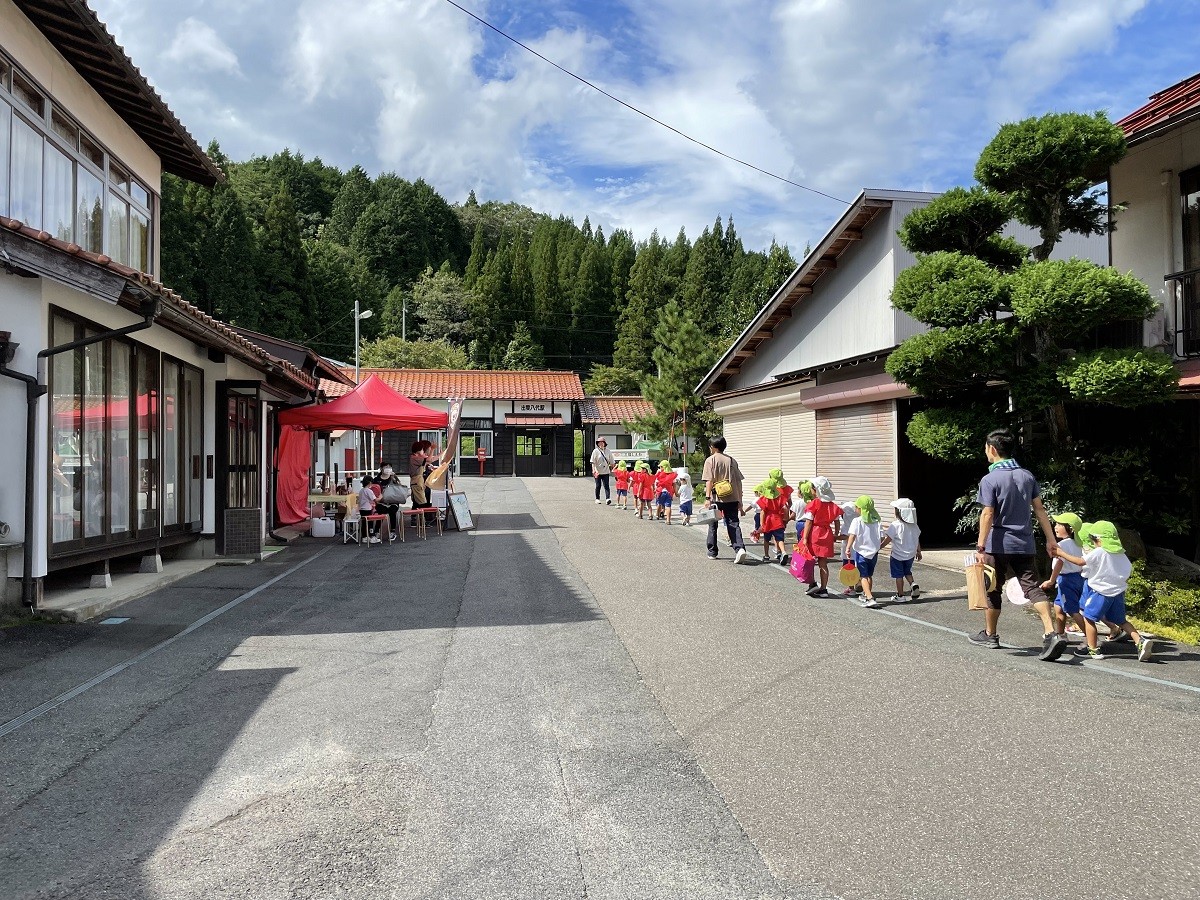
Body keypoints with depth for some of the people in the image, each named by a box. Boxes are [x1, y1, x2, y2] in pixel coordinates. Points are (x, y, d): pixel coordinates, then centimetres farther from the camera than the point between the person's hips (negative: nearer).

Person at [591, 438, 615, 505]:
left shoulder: (607, 451, 7)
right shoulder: (595, 451, -2)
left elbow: (611, 461, 13)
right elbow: (593, 462, -7)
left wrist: (612, 469, 10)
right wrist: (594, 470, -16)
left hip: (606, 472, 1)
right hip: (598, 472, -1)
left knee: (606, 485, -9)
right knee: (598, 486, 7)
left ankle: (608, 499, -17)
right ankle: (597, 499, 18)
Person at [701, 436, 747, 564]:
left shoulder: (710, 460, -2)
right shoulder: (732, 460, 11)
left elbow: (709, 480, -11)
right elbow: (738, 481, 10)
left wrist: (707, 497, -14)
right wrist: (739, 500, 15)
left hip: (716, 498, -3)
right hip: (732, 498, 3)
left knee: (712, 525, 13)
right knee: (734, 524, 1)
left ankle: (712, 552, 21)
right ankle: (739, 548, -20)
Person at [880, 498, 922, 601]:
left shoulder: (895, 525, -20)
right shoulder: (914, 526, 0)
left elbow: (887, 540, -16)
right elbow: (917, 540, 9)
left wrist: (878, 547, -4)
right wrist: (919, 552, 22)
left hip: (897, 556, -6)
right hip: (910, 555, 6)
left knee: (899, 575, 6)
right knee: (907, 571, 25)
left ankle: (901, 596, 10)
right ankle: (913, 585, 2)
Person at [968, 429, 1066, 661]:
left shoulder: (990, 480, -11)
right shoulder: (1027, 475, 7)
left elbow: (987, 515, -16)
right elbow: (1039, 509, 7)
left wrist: (980, 546, -16)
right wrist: (1051, 539, 10)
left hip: (999, 545, -4)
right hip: (1024, 543, 5)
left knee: (993, 589, 10)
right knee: (1033, 587, 1)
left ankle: (990, 635, 23)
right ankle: (1052, 633, -16)